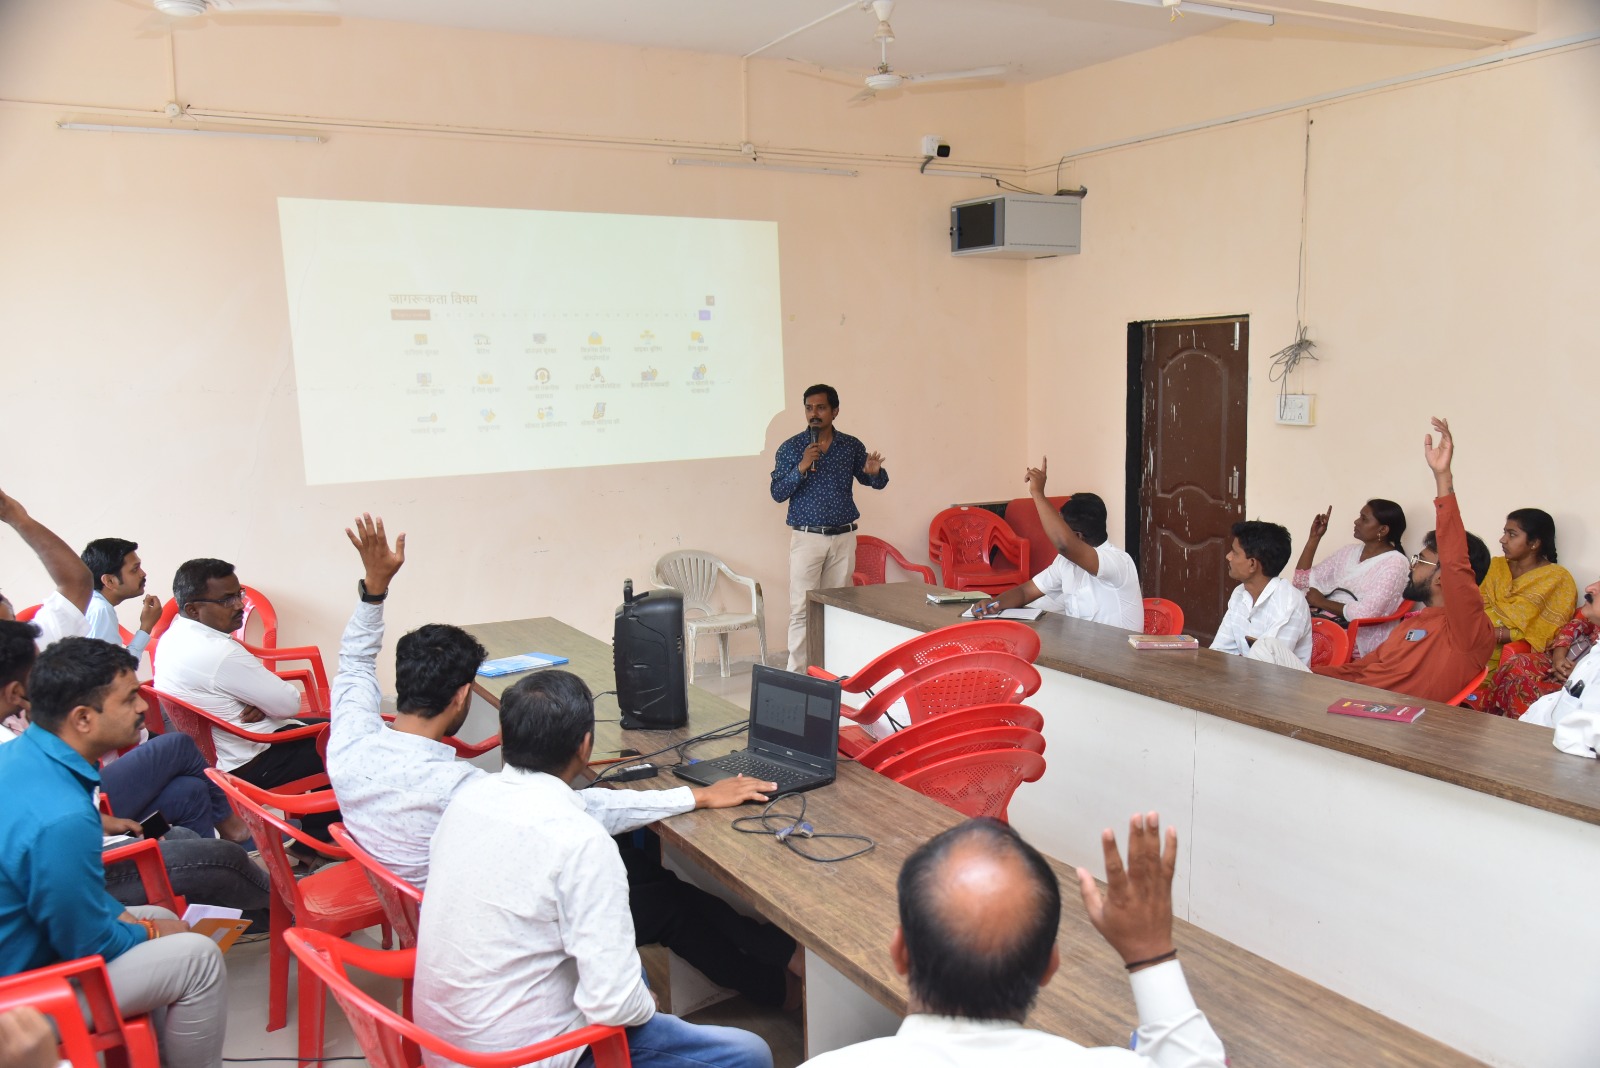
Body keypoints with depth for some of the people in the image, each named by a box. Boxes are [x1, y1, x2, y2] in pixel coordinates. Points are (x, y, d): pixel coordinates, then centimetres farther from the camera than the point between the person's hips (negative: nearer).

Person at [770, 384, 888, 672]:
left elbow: (877, 483, 12)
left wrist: (875, 472, -12)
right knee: (802, 609, -5)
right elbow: (778, 493, -5)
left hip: (843, 538, 2)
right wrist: (802, 467, -20)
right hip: (806, 538, -2)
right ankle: (797, 673, 0)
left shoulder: (852, 446, 5)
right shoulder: (790, 448, -1)